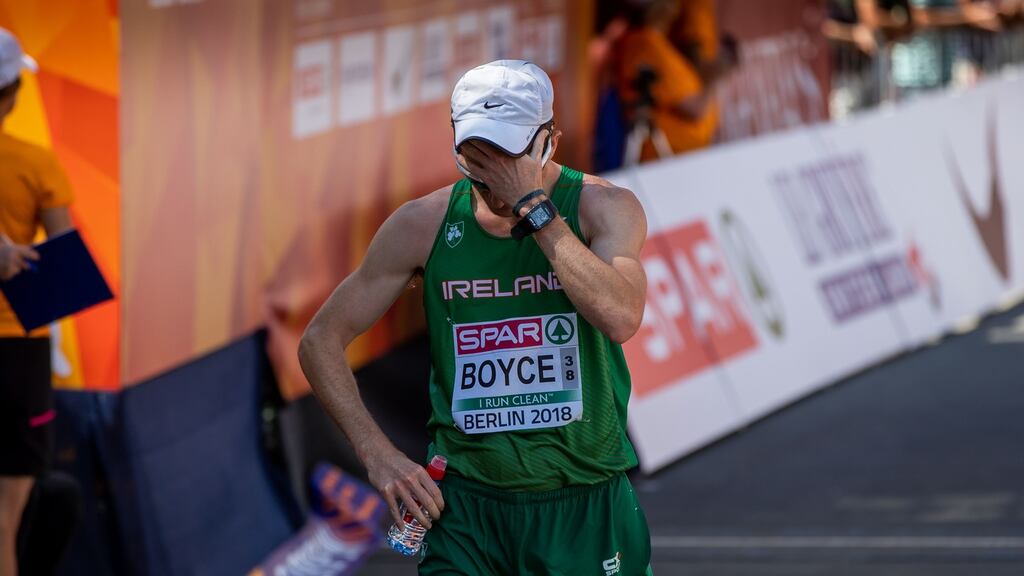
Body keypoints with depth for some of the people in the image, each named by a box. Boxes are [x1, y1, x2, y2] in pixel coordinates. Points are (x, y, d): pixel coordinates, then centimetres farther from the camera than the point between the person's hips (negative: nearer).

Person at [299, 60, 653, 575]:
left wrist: (533, 204, -22)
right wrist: (377, 454, -7)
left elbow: (620, 317, -27)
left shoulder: (603, 207, -6)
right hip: (466, 505, 1)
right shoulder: (425, 223, -1)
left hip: (585, 505, -1)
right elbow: (320, 341, 5)